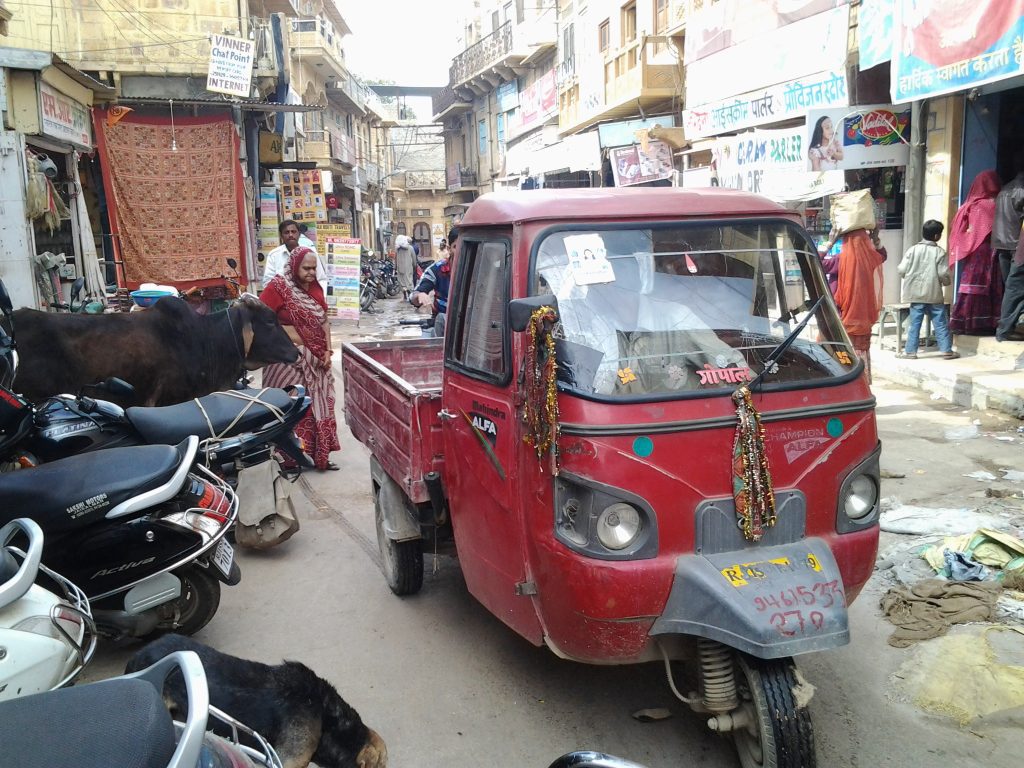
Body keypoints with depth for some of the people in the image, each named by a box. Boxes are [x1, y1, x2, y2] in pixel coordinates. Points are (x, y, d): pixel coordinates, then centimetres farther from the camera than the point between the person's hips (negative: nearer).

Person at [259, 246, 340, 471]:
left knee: (318, 405, 9)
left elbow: (324, 321, 13)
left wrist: (327, 350, 3)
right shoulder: (278, 286, -11)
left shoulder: (315, 288, 9)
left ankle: (320, 455, 19)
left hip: (315, 359, 6)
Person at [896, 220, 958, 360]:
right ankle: (946, 350, 7)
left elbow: (902, 270, -4)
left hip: (916, 294, 2)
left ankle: (910, 351, 5)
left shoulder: (912, 250, -1)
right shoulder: (939, 252, -6)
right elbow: (943, 274, -8)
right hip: (934, 294, -2)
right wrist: (946, 281, 14)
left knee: (915, 323, 5)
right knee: (940, 323, 5)